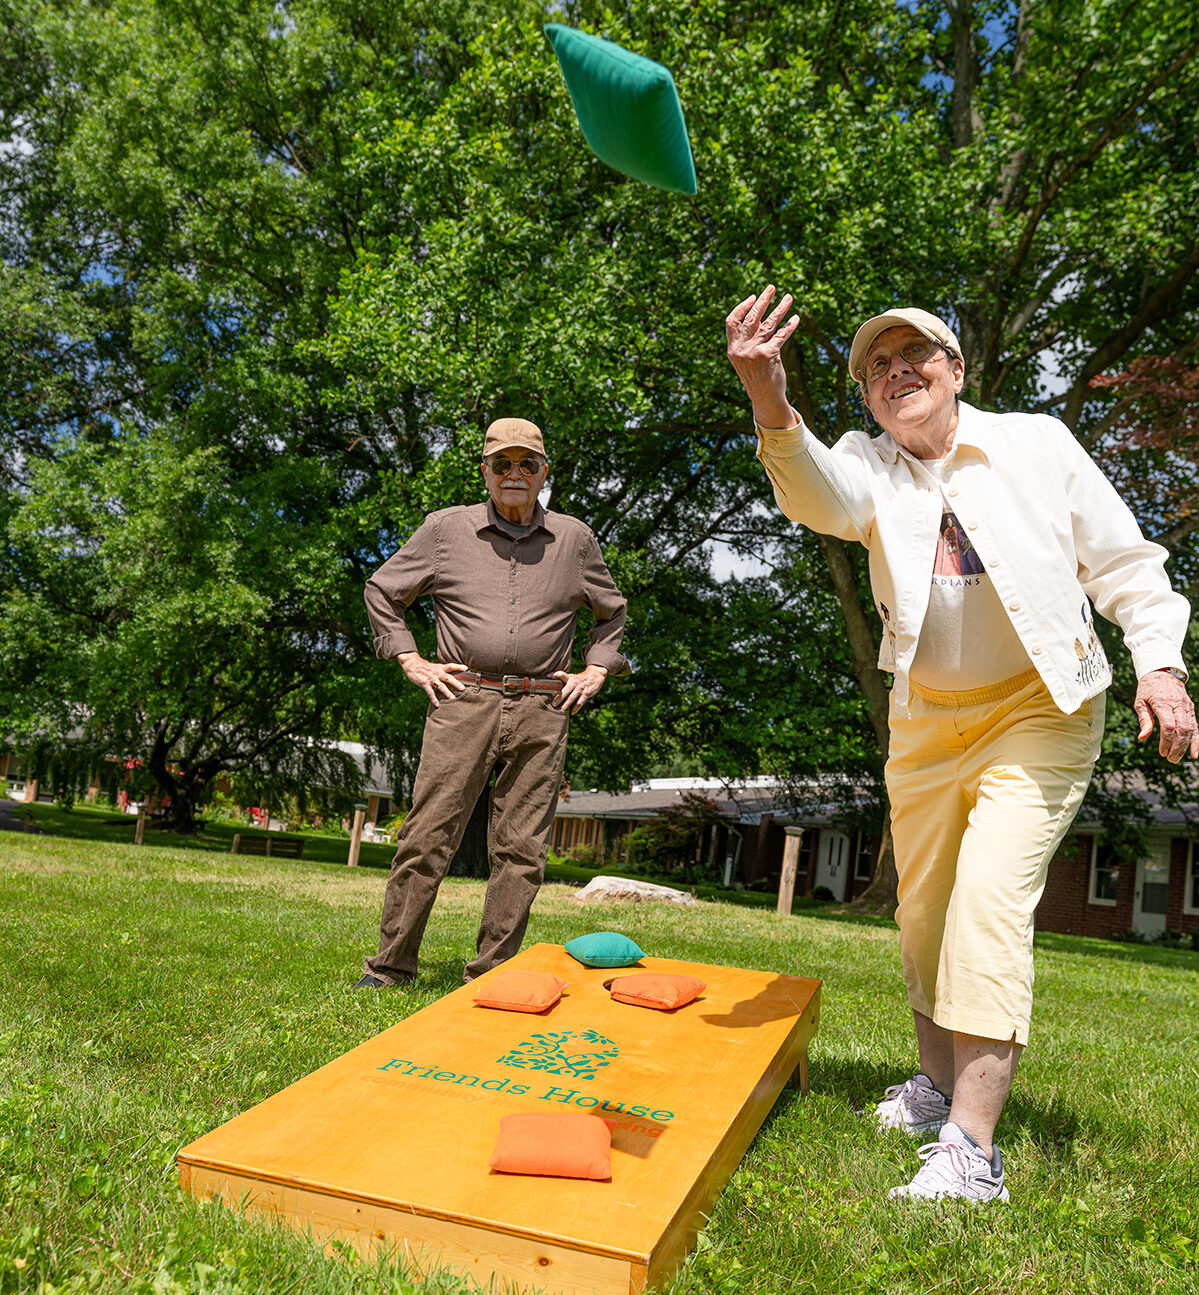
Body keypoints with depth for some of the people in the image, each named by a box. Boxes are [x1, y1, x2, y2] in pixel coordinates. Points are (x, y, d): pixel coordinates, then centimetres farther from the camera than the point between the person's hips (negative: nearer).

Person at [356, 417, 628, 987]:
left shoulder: (573, 539, 14)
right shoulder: (445, 528, 9)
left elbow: (612, 611, 28)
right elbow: (382, 590, 17)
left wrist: (596, 671, 15)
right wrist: (411, 659, 7)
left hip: (542, 710, 2)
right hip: (463, 700, -1)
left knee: (521, 850, 1)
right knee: (426, 835, -5)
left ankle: (491, 976, 10)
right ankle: (391, 964, 8)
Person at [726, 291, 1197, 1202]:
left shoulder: (1038, 443, -4)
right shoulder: (867, 463, -2)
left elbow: (1124, 562, 0)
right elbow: (824, 497, -27)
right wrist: (773, 410, -47)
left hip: (1040, 711, -3)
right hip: (926, 724, 4)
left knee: (989, 897, -20)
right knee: (923, 913, 11)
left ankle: (972, 1146, -14)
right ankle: (940, 1084, 34)